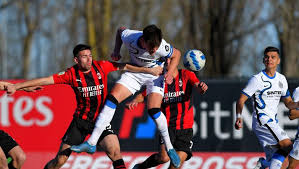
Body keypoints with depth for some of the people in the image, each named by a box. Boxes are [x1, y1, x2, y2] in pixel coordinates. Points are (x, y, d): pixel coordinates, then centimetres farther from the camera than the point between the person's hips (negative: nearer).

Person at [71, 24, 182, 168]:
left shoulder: (162, 47, -33)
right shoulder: (129, 37, -28)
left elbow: (176, 54, -10)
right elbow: (120, 30, -2)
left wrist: (170, 74, -21)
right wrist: (116, 51, -7)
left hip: (154, 75, -3)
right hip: (134, 72, 3)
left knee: (153, 110, -22)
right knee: (112, 99, -12)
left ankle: (169, 148, 0)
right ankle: (91, 143, -10)